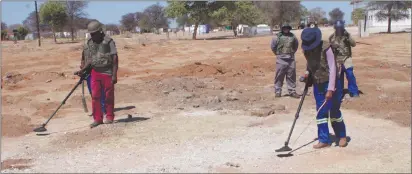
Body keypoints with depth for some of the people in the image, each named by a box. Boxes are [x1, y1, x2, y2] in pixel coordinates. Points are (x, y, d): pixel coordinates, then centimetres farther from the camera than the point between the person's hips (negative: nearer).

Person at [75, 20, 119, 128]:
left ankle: (109, 117, 17)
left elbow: (115, 59, -11)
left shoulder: (108, 42, -9)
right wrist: (82, 70, 2)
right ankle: (97, 119, 10)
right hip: (95, 73, 5)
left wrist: (114, 75, -16)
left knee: (108, 97, 4)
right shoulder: (89, 44, 7)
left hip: (107, 72, -5)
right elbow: (89, 60, 14)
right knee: (95, 96, 2)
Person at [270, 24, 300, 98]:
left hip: (291, 59, 3)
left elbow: (296, 45, 22)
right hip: (281, 59, -3)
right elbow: (273, 46, 5)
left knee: (291, 75, 6)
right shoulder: (278, 36, -5)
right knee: (279, 75, -1)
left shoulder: (292, 36, 5)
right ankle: (278, 91, 6)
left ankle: (292, 91, 14)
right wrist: (277, 53, 8)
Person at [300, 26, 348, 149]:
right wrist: (307, 77, -1)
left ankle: (342, 136, 25)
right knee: (320, 113, 5)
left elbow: (332, 68, -21)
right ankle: (324, 140, 13)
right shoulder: (306, 50, -2)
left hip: (330, 84, -5)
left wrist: (330, 89, -23)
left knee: (334, 111, 5)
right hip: (317, 85, 5)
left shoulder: (325, 48, -20)